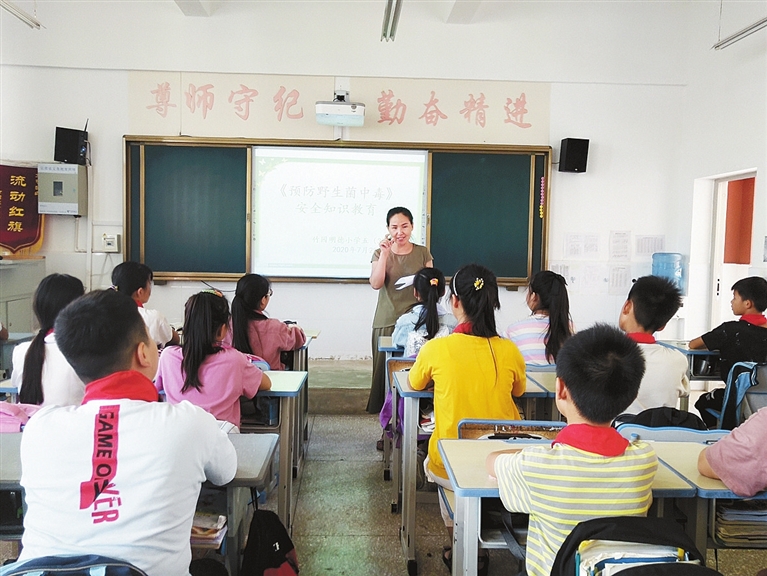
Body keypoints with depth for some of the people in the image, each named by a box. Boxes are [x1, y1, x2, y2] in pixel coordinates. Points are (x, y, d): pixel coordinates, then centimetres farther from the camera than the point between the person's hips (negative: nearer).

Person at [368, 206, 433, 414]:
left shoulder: (423, 253, 8)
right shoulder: (381, 253, 7)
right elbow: (376, 284, -8)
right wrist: (384, 254, -12)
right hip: (386, 321, 0)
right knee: (386, 368, -1)